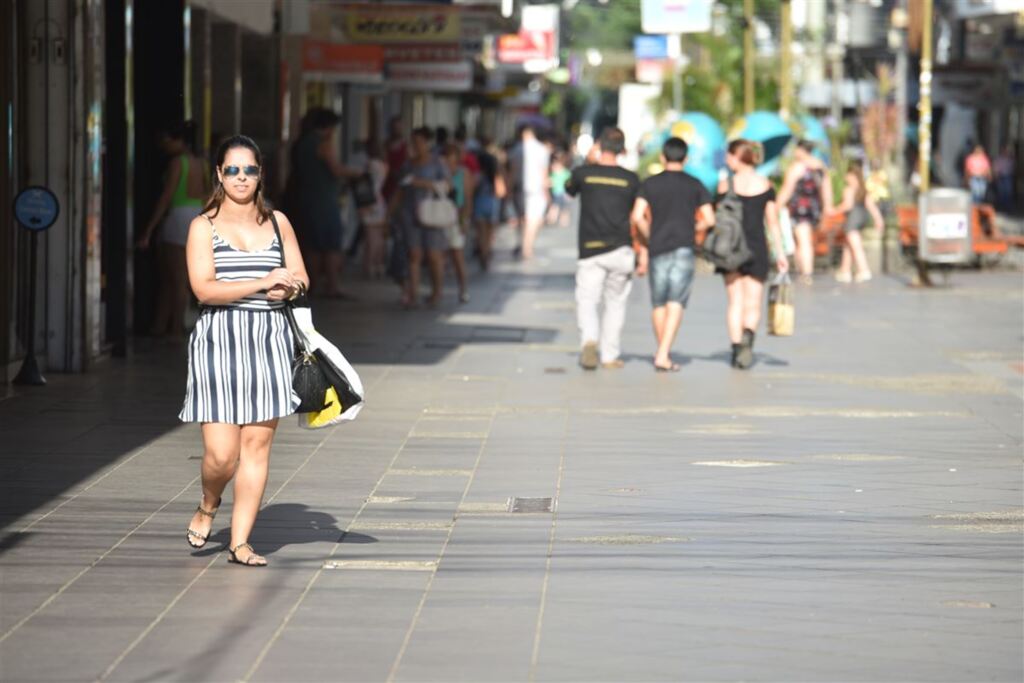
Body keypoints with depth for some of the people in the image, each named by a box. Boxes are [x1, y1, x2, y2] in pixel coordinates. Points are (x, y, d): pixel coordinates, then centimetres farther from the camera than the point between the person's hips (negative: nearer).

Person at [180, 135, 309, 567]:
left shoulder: (277, 222, 13)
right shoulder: (203, 226, 1)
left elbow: (299, 278, 12)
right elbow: (204, 289, -10)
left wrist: (287, 288, -11)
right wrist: (263, 283, -16)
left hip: (270, 339, 4)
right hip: (218, 340, -3)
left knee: (258, 445, 2)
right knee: (222, 454, -10)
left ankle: (240, 541, 9)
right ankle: (207, 507, 23)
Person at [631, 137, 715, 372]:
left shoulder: (650, 184, 5)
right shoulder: (695, 185, 5)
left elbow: (638, 216, -6)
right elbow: (709, 219, 0)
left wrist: (649, 236, 9)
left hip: (657, 249, 2)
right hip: (684, 247, -2)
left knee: (659, 303, 13)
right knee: (676, 304, -8)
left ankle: (662, 352, 22)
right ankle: (663, 355, -20)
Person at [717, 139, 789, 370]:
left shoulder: (726, 184, -3)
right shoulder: (766, 186, 2)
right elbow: (773, 222, 2)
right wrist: (780, 253, 6)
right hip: (757, 247, 1)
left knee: (735, 302, 9)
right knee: (753, 303, 4)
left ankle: (737, 349, 6)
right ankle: (748, 336, -24)